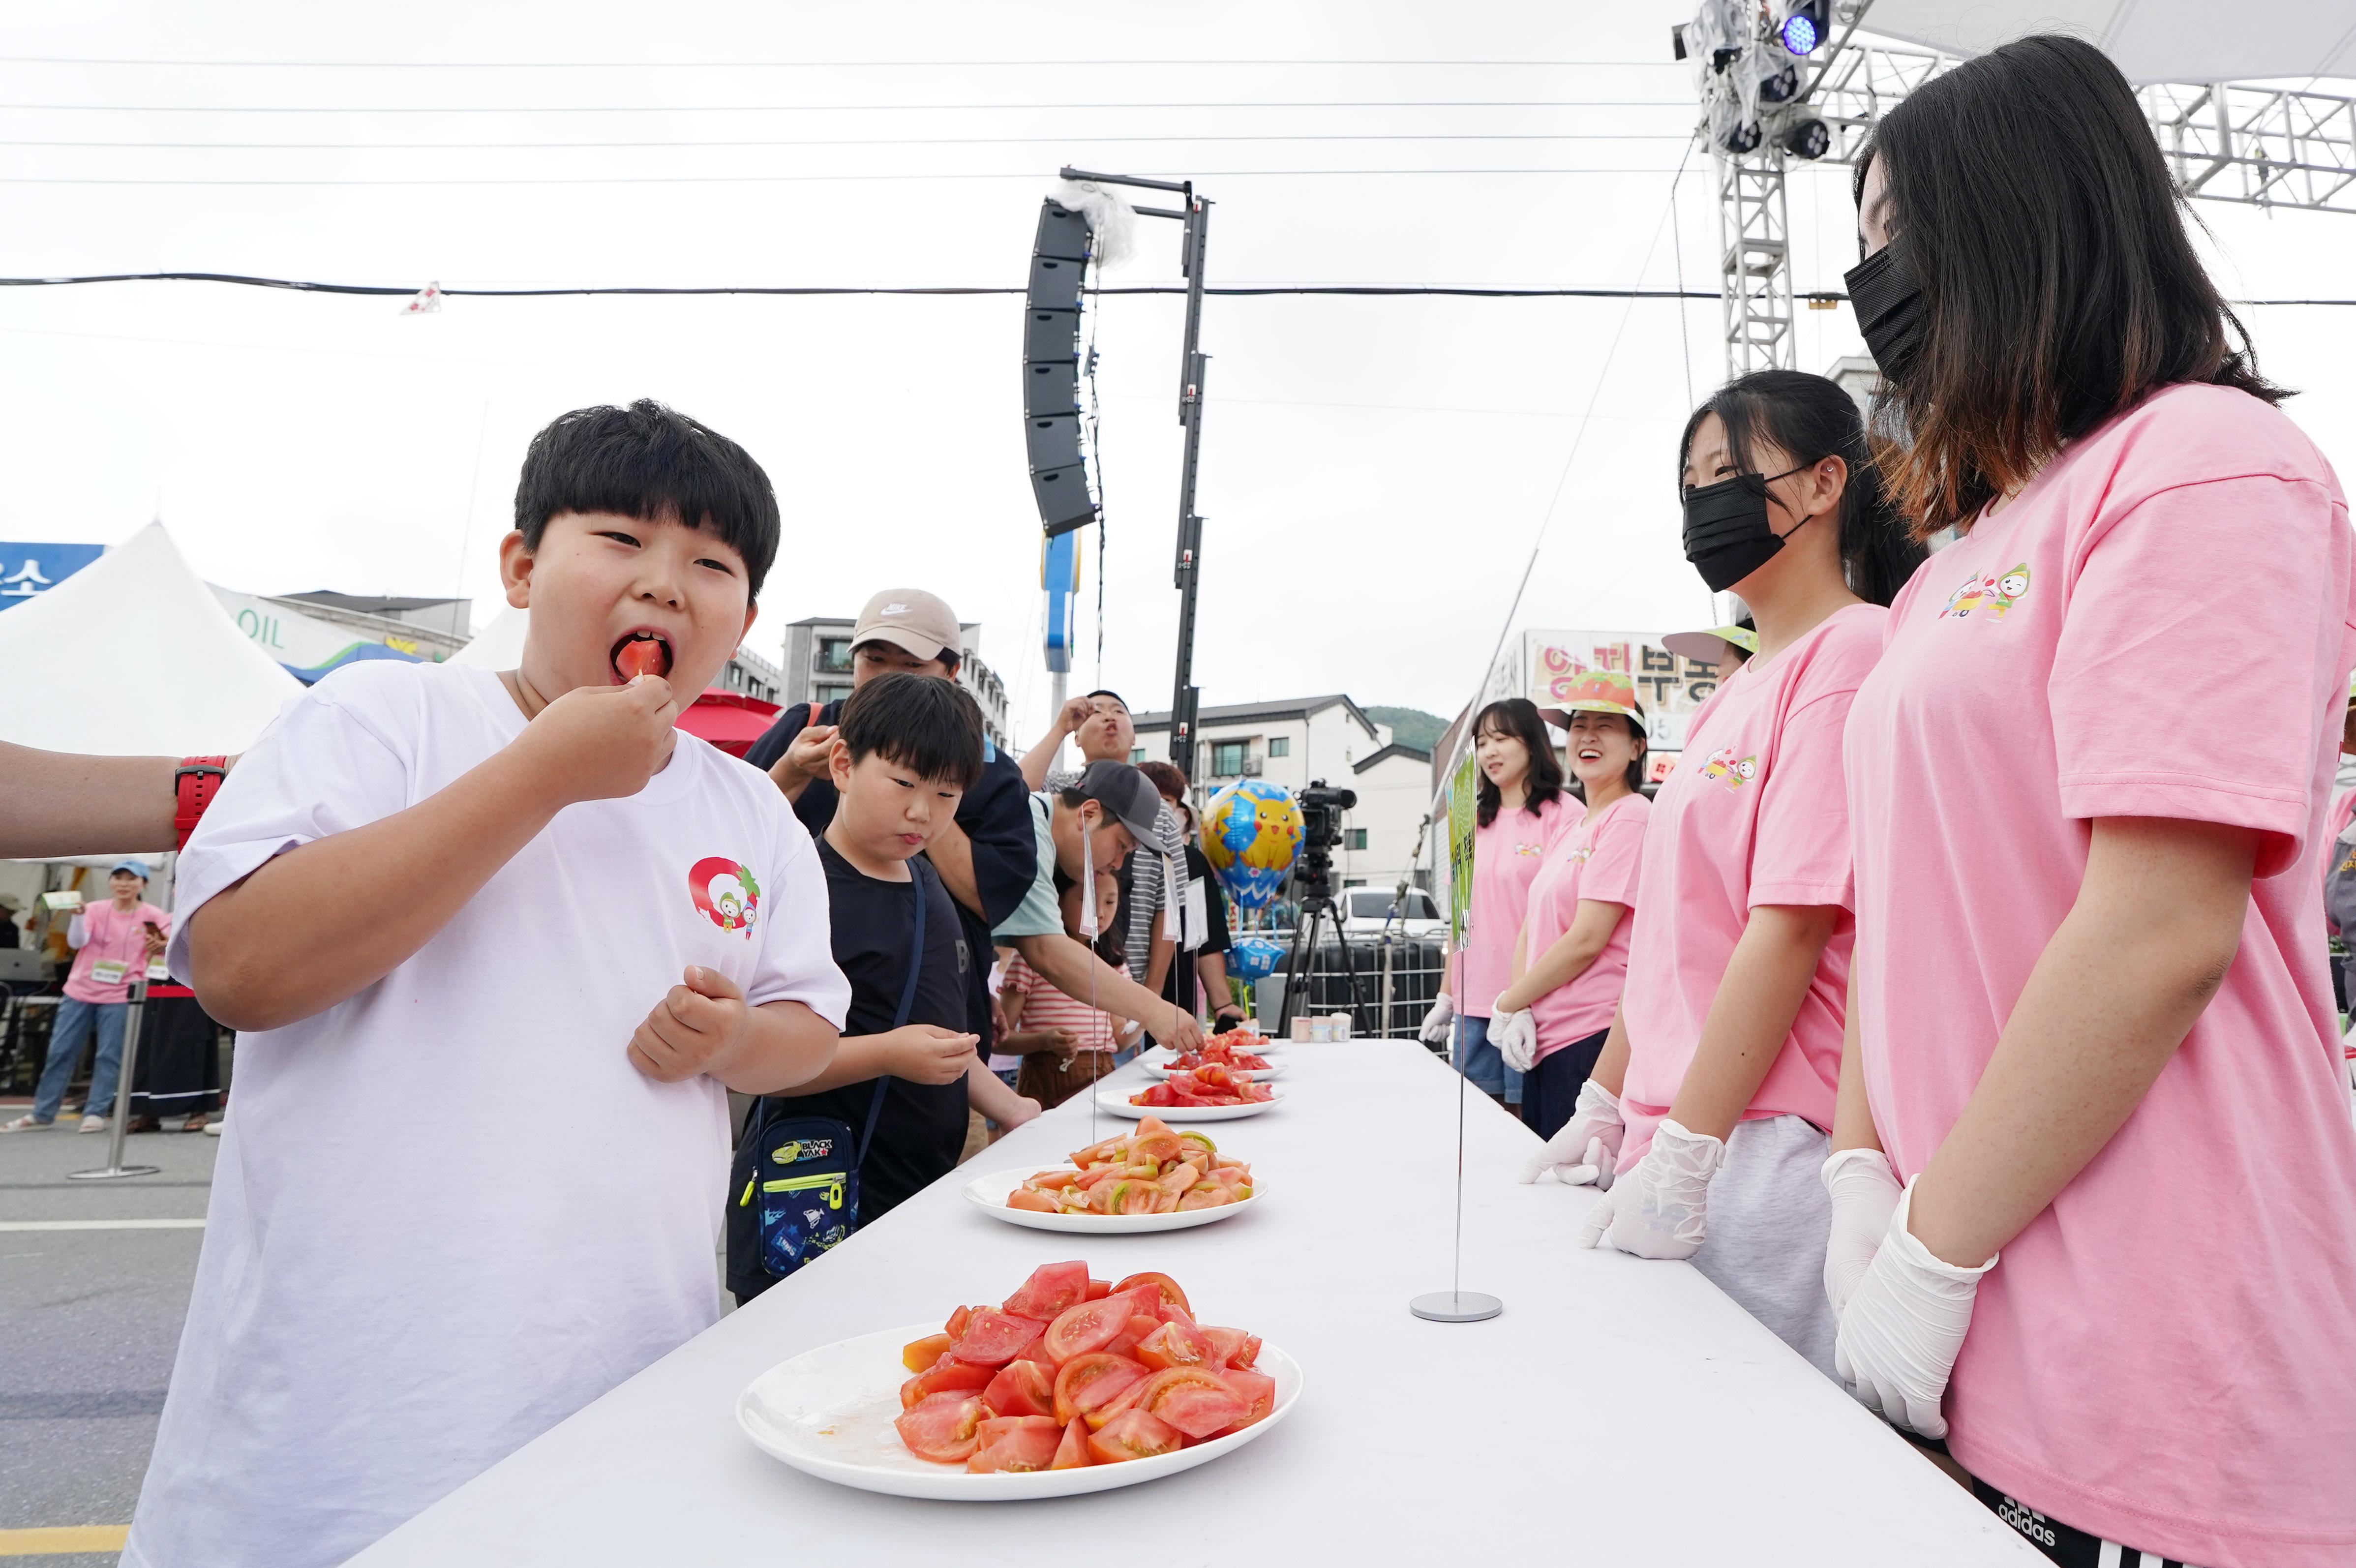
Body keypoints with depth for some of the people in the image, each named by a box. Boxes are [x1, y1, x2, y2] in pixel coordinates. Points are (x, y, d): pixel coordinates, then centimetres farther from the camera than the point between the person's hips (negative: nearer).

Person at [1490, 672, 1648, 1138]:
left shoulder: (1632, 816, -9)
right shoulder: (1572, 830, 19)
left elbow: (1587, 940, -15)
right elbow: (1532, 932, 15)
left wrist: (1506, 1004, -6)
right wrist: (1520, 1010, -2)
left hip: (1594, 1039, -8)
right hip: (1545, 1040, 8)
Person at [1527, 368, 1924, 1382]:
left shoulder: (1852, 651, -11)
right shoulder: (1739, 693, 16)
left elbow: (1794, 924, -18)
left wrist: (1683, 1160, -18)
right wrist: (1607, 1101, 17)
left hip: (1767, 1149, -8)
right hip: (1678, 1145, 8)